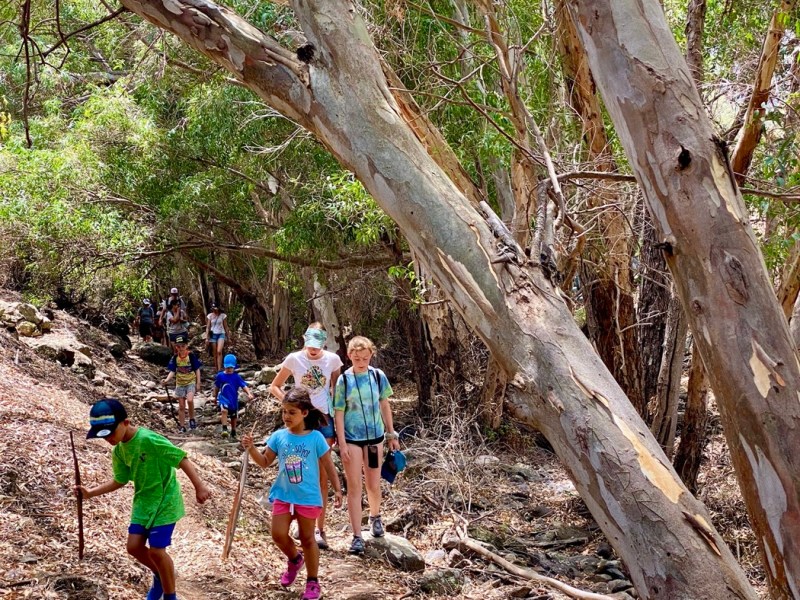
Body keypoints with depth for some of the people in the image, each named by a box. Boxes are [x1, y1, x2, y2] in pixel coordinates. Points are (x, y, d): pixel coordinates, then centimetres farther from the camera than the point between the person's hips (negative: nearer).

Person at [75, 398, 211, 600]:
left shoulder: (149, 439, -26)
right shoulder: (119, 451, -1)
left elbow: (181, 458, -23)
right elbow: (120, 480, 11)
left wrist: (199, 486, -26)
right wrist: (91, 492, 0)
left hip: (164, 501, -7)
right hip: (143, 502, 7)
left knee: (156, 550, -7)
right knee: (134, 546, 5)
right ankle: (160, 576, 32)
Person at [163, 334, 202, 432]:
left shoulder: (191, 356, -10)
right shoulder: (175, 358, -3)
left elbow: (197, 369, -4)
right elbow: (172, 371, -3)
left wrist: (198, 383, -5)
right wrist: (167, 379, -21)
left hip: (191, 382, -3)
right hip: (180, 383, 3)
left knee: (190, 400, -27)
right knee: (181, 406, 7)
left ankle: (192, 419, -4)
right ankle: (182, 427, 16)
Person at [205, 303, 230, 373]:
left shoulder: (223, 315, -1)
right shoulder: (209, 316, 2)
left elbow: (225, 327, 6)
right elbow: (208, 327, 5)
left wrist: (228, 337, 8)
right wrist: (207, 338, 1)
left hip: (221, 334, -2)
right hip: (213, 335, 2)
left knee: (219, 351, -18)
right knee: (215, 353, 4)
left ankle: (219, 369, -20)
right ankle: (216, 368, 15)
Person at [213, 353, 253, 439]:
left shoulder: (236, 377, -7)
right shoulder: (220, 376, -3)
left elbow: (244, 386, -15)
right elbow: (216, 387, 11)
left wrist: (249, 393, -31)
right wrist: (215, 397, 20)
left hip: (234, 399, 1)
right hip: (224, 398, -1)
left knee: (234, 417, 14)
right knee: (224, 410, -31)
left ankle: (233, 433, 33)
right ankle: (224, 429, -32)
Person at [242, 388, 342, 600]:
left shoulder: (315, 438, -11)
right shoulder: (278, 437, -3)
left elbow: (328, 466, -4)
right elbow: (265, 462, 4)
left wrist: (337, 490, -7)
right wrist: (251, 449, -13)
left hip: (308, 497, -3)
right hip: (283, 495, 3)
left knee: (307, 539, 6)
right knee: (278, 534, -2)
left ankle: (313, 582, 20)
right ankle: (295, 559, 31)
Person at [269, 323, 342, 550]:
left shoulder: (333, 359, -3)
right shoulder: (294, 359, -5)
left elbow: (337, 391, 6)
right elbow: (275, 386, 5)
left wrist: (338, 423, 3)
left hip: (324, 420, 0)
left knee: (322, 475, 3)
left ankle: (320, 528, 9)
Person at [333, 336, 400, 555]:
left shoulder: (378, 376, -3)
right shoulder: (344, 380, -9)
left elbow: (384, 406, 8)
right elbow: (339, 413, -6)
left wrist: (391, 434, 10)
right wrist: (342, 444, -10)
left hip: (374, 436, 2)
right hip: (352, 438, -2)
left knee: (373, 484, 12)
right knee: (354, 486, 0)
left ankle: (375, 516, 42)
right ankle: (357, 536, 4)